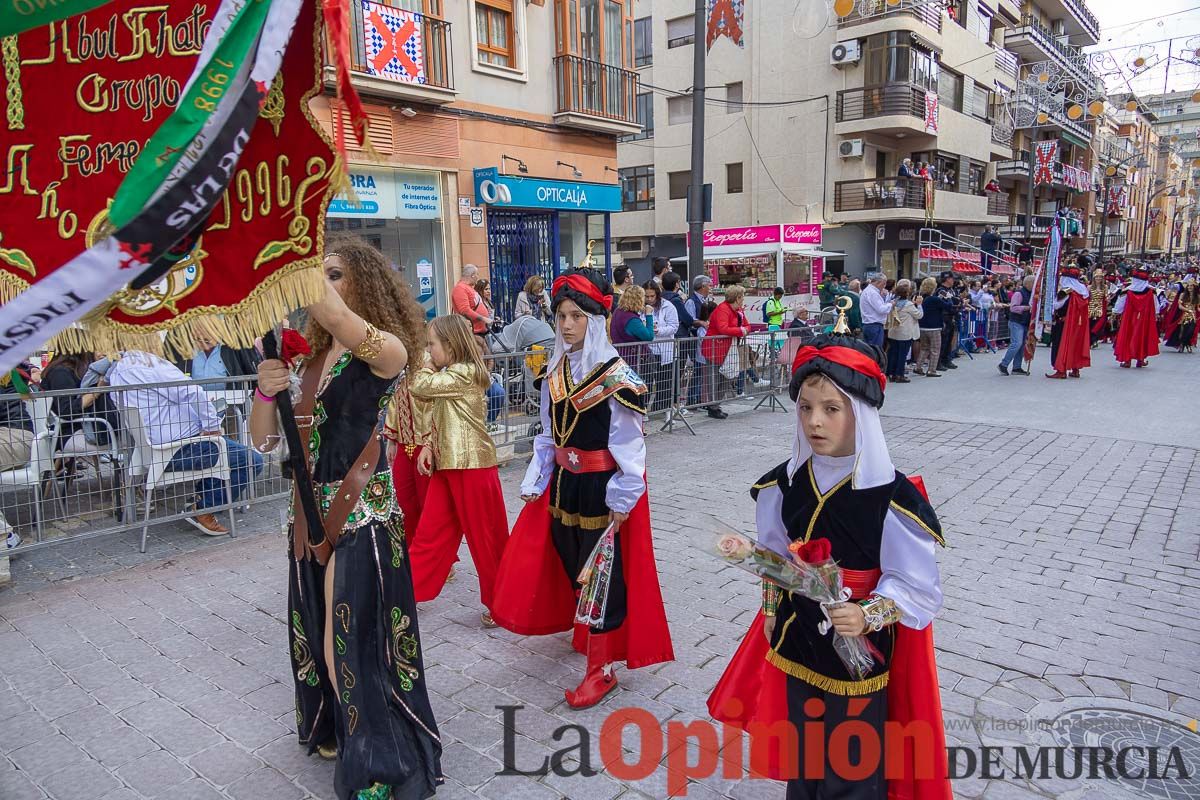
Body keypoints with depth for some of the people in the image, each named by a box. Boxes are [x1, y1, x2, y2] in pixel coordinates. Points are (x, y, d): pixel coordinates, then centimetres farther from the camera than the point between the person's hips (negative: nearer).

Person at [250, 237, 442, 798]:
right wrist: (265, 392, -12)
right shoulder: (306, 357, 7)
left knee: (361, 642, 2)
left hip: (364, 519, -6)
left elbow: (335, 318, -34)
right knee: (318, 635, 20)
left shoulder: (387, 349, -11)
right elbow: (265, 441, 6)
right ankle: (334, 729, 45)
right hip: (311, 517, 6)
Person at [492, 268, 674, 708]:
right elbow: (548, 434, 11)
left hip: (602, 486, -7)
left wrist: (622, 498, -16)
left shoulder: (616, 375, -15)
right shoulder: (556, 370, 5)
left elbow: (627, 442, -15)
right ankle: (589, 631, 46)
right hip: (563, 482, 7)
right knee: (570, 562, 20)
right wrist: (535, 481, 7)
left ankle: (601, 668, 16)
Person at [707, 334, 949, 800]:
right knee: (799, 752, 22)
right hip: (796, 642, 5)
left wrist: (867, 616, -30)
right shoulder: (786, 483, -5)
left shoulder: (893, 497, -21)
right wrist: (772, 611, 9)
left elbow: (917, 586, -16)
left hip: (861, 651, -4)